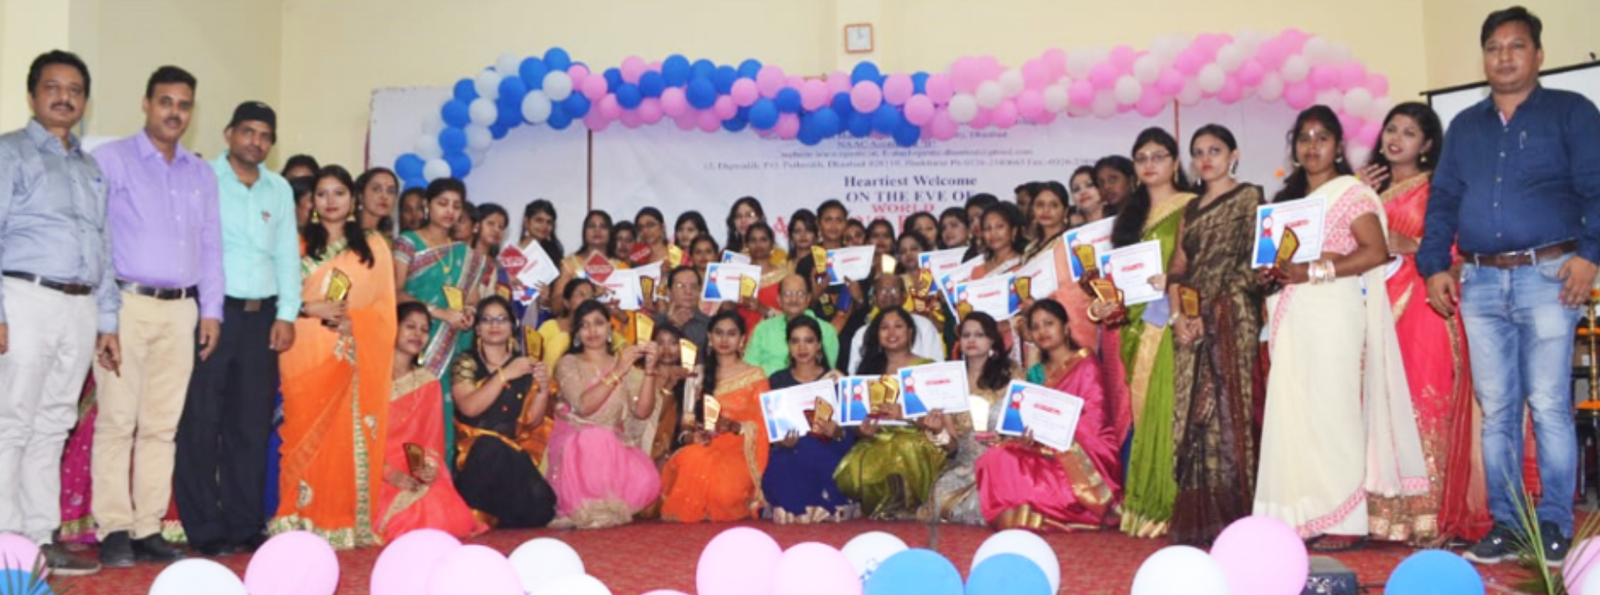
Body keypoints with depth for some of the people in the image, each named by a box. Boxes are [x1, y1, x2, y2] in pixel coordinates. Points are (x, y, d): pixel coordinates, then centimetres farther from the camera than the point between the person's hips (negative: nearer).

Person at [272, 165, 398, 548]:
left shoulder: (372, 246, 13)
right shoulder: (298, 243, 12)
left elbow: (386, 307, 7)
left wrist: (353, 320, -10)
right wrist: (312, 309, -13)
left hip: (357, 357, 1)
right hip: (308, 356, 0)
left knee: (353, 437, -3)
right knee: (307, 434, -5)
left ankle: (348, 523, 2)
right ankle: (303, 521, 0)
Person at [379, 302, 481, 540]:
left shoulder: (429, 383, 15)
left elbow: (433, 439, 11)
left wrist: (430, 468, -11)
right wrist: (389, 473, -16)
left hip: (417, 474, 3)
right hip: (376, 474, -3)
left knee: (450, 516, -26)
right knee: (411, 515, -32)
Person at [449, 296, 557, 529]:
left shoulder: (525, 365, 12)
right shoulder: (465, 362, 4)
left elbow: (531, 422, 7)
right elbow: (469, 407, -15)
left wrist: (543, 388, -9)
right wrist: (505, 375, -19)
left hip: (514, 453, 2)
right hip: (478, 453, -2)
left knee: (538, 499, -26)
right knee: (494, 447, -36)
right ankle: (480, 517, -13)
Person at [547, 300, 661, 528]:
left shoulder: (625, 364, 14)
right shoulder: (568, 364, 4)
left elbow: (642, 411, -2)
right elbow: (584, 406, -15)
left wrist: (649, 370, -13)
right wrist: (617, 372, -20)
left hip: (614, 444, 3)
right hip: (575, 443, -3)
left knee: (646, 480, -29)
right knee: (596, 439, -40)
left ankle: (607, 507, 1)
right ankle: (582, 511, -15)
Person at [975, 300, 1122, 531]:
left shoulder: (1086, 366, -2)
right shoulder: (1036, 373, 15)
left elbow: (1093, 422, -12)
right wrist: (1026, 435, -13)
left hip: (1084, 454, -6)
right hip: (1046, 450, 6)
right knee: (994, 458, -21)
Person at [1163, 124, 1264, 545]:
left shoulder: (1248, 197, 4)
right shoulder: (1191, 209, 21)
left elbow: (1248, 260, -5)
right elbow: (1178, 267, 14)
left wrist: (1208, 312, -11)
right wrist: (1178, 315, -2)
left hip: (1231, 316, -6)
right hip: (1193, 322, 6)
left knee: (1226, 407, -10)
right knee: (1192, 413, 2)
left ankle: (1231, 515, -6)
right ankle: (1198, 517, 6)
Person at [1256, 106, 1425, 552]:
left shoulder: (1352, 192, 0)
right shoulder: (1288, 197, 20)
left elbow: (1376, 251, -10)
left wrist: (1317, 271, -15)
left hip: (1334, 311, -6)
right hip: (1293, 316, 6)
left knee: (1334, 409, -8)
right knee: (1293, 411, 2)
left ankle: (1346, 521, -3)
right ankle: (1304, 517, 6)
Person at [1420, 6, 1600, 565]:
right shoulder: (1463, 126, 18)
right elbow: (1443, 201, 16)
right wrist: (1434, 265, 5)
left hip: (1547, 276, -4)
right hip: (1479, 283, 4)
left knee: (1549, 406, -4)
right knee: (1496, 410, 5)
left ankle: (1555, 524, 4)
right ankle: (1505, 522, 11)